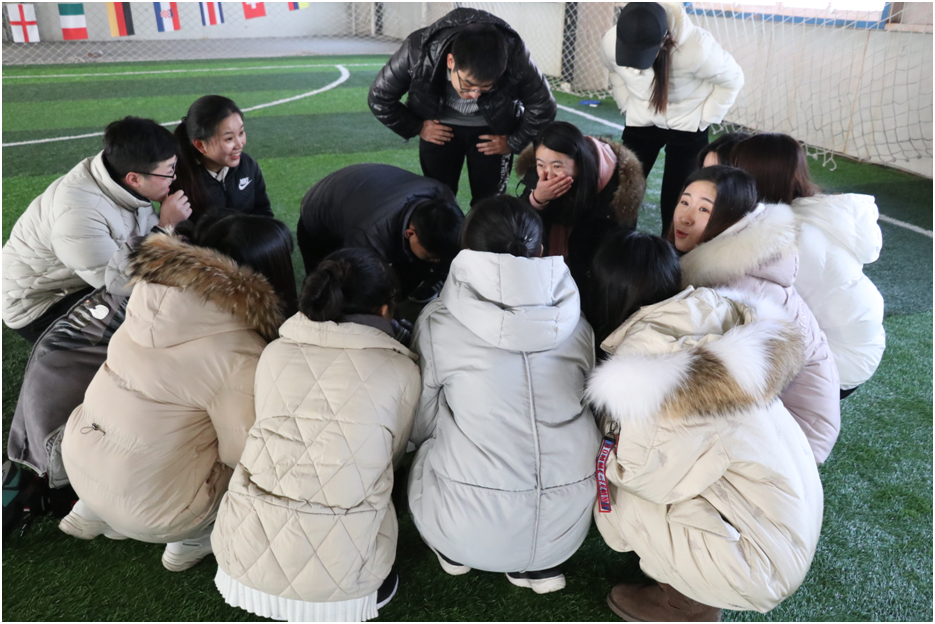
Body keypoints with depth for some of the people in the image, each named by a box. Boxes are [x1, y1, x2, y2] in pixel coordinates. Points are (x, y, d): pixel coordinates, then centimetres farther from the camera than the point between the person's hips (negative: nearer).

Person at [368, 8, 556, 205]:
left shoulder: (514, 58, -32)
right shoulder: (418, 50, -31)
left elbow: (542, 107, -14)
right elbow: (379, 98, -14)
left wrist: (513, 142, -10)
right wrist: (416, 128, -10)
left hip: (491, 131, 0)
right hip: (440, 127, 1)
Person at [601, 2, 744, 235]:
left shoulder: (697, 47, -34)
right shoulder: (611, 42, -23)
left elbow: (732, 80, -14)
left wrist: (701, 120, -11)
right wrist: (627, 106, 3)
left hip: (686, 127, -3)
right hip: (641, 123, 3)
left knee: (675, 203, -4)